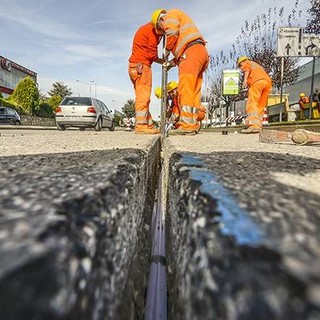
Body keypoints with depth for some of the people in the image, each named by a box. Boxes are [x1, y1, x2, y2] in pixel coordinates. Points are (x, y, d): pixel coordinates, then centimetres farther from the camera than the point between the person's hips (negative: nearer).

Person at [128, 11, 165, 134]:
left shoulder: (146, 28, 25)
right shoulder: (153, 29, -4)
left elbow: (147, 51, 14)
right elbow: (152, 55, -11)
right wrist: (166, 62, 3)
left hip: (134, 65, 10)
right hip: (142, 65, -9)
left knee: (142, 97, 3)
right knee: (143, 96, -15)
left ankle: (148, 125, 3)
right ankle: (141, 125, -20)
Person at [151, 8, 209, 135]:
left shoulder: (171, 15, 11)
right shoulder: (179, 26, 38)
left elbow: (172, 33, -7)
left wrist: (167, 49, 10)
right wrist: (173, 62, 19)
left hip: (192, 50, -10)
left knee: (185, 90, -18)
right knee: (193, 92, 3)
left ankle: (187, 125, -26)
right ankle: (194, 125, -1)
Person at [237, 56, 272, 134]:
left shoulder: (248, 63, 24)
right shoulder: (258, 66, 42)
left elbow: (247, 70, 0)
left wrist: (245, 80, -15)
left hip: (257, 81, -7)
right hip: (268, 82, 8)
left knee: (252, 104, -18)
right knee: (260, 106, 7)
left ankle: (253, 125, -34)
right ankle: (258, 126, -4)